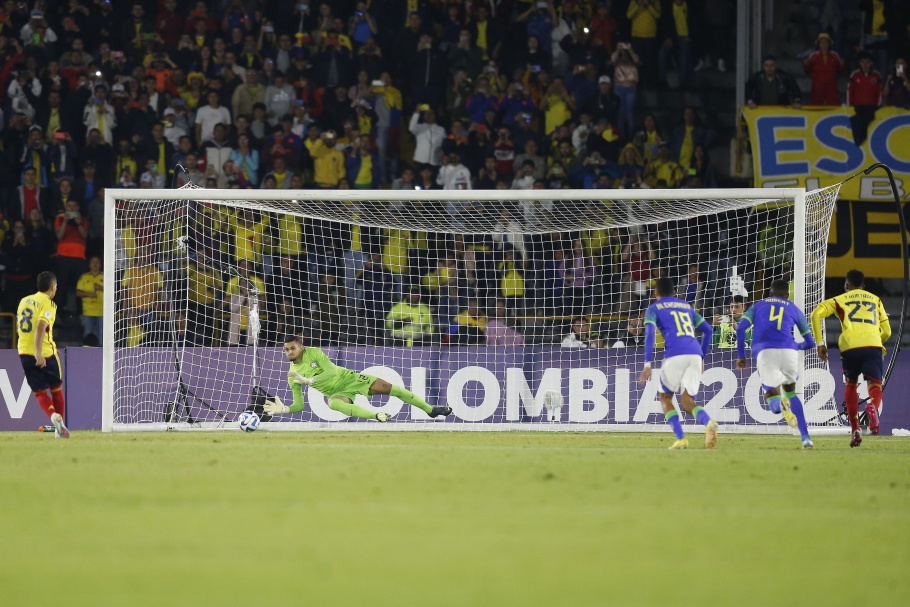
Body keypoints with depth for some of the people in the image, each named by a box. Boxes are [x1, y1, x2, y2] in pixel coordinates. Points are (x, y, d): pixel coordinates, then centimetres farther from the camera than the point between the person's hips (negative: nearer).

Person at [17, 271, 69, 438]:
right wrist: (38, 352, -31)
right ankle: (60, 428, 13)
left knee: (39, 391, 6)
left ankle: (53, 415, -21)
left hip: (24, 353, 4)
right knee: (56, 388, 14)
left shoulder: (24, 301, 12)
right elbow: (41, 326, -24)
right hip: (45, 354, -4)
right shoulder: (47, 304, -9)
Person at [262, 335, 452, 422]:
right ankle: (376, 416, -49)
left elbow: (332, 371, -21)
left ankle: (430, 409, 3)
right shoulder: (292, 376, -5)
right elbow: (299, 405, -2)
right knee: (334, 403, -37)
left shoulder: (314, 353, -11)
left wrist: (308, 380, -29)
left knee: (387, 387, -9)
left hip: (348, 378, 0)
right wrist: (284, 410, -23)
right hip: (337, 392, 0)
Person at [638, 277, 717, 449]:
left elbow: (650, 333, -3)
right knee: (687, 402, 5)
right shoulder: (686, 306, 28)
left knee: (665, 397, 16)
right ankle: (708, 422, -28)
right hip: (695, 354, 4)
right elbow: (707, 330, 24)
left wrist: (647, 364, -8)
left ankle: (681, 439, 0)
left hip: (675, 355, -4)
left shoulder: (653, 309, 14)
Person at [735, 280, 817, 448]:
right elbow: (810, 343, 26)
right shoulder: (794, 309, 25)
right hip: (788, 351, 1)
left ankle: (781, 404, -29)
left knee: (771, 394, 12)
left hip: (764, 352, -1)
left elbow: (740, 328, 9)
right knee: (790, 391, 25)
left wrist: (741, 356, 16)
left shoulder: (758, 306, 25)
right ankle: (805, 437, 12)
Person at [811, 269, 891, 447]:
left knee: (850, 385, 20)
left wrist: (820, 344, 7)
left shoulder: (840, 300, 21)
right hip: (873, 345, 0)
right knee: (875, 385, -2)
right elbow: (886, 331, 24)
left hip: (850, 346, 0)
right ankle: (874, 406, -40)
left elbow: (816, 313, 5)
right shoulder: (876, 300, 27)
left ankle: (855, 430, 14)